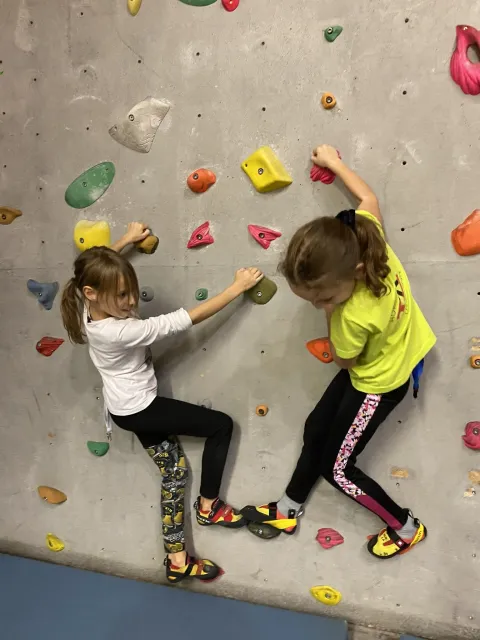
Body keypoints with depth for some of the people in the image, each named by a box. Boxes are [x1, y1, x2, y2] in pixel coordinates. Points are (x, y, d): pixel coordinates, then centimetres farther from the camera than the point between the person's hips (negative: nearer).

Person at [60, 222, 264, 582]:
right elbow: (189, 319, -33)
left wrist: (126, 241, 14)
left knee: (175, 472, 15)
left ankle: (176, 560, 26)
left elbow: (95, 267, 15)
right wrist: (239, 287, -25)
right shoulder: (122, 331, -35)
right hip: (139, 408, -9)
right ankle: (208, 506, 17)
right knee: (222, 426, 0)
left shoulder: (88, 309, -11)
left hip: (129, 406, 9)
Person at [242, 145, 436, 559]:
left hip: (381, 381, -8)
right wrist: (333, 162, 12)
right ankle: (288, 511, 37)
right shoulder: (364, 239, -23)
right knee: (316, 430, 17)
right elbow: (368, 197, 0)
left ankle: (406, 528, 29)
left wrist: (330, 310, -15)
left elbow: (342, 359, -18)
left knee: (337, 468, 7)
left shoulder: (356, 315, -40)